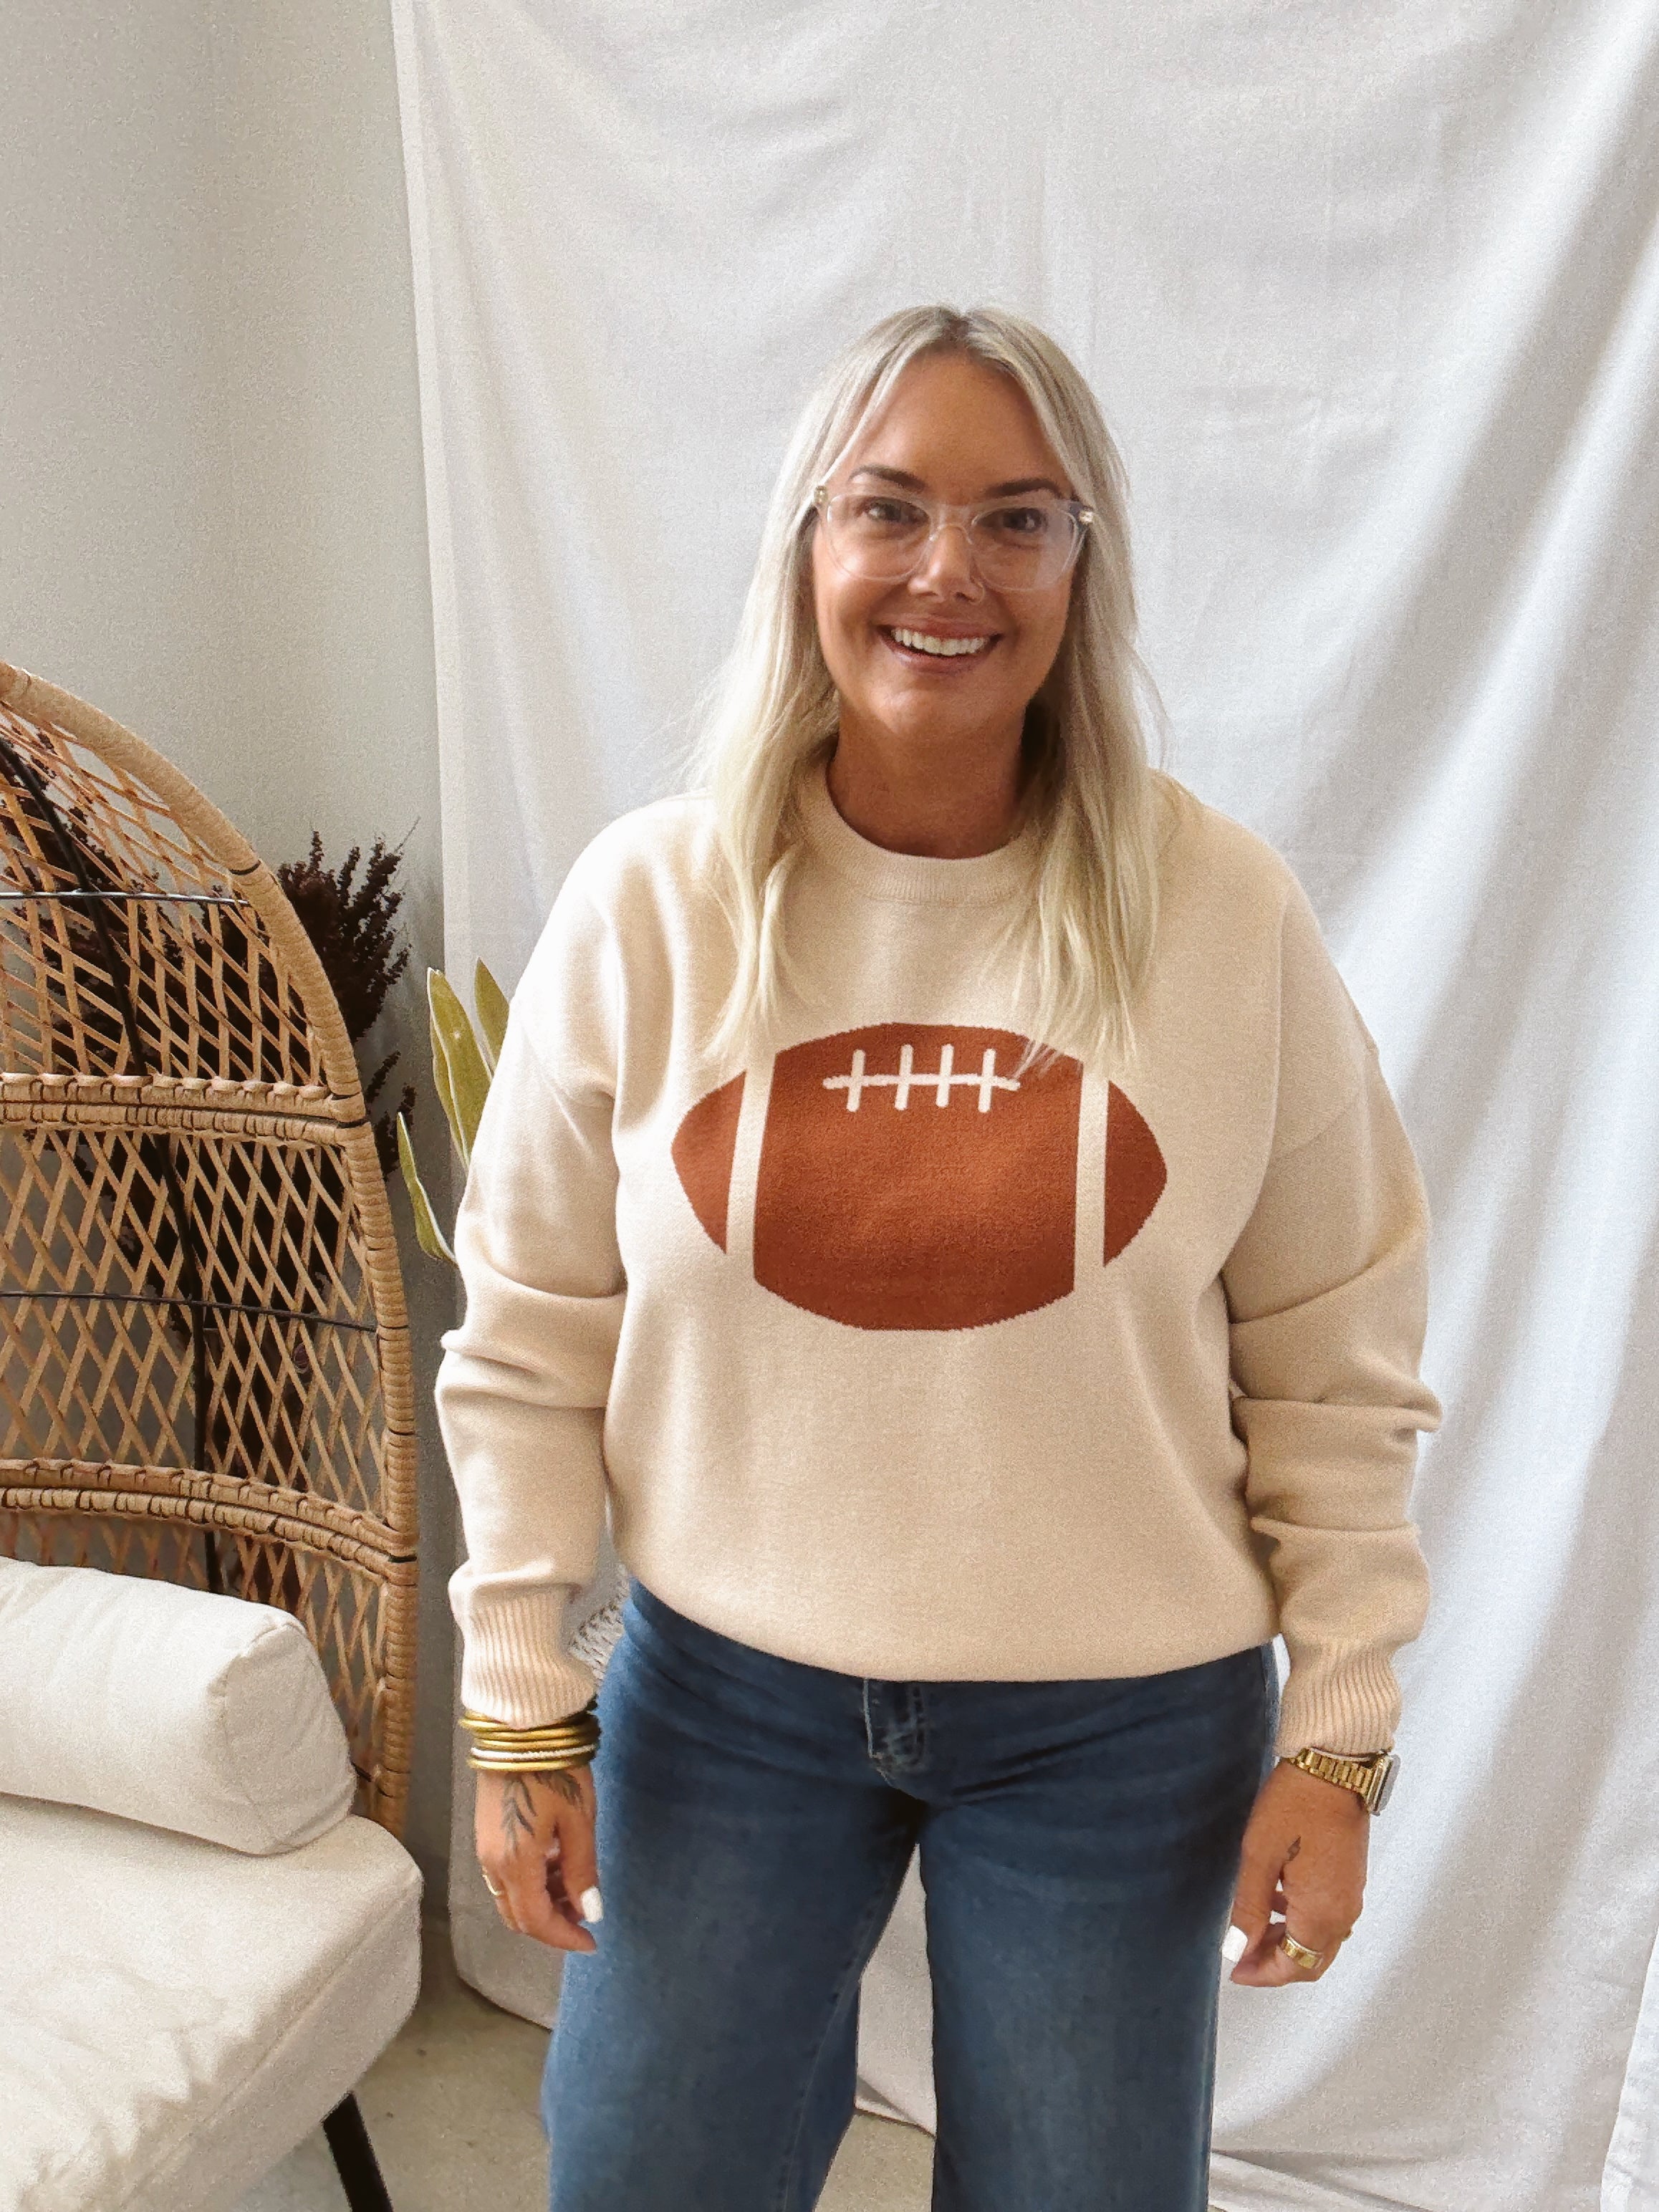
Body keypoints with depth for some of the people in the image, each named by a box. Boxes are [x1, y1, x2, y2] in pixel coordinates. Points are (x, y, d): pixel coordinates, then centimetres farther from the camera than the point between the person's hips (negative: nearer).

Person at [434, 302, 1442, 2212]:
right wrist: (520, 1706, 0)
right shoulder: (644, 903, -9)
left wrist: (1338, 1737, -2)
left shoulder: (1226, 917, -10)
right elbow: (531, 1337, -2)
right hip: (721, 1691, 1)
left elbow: (1336, 1364, -3)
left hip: (1121, 1722, 0)